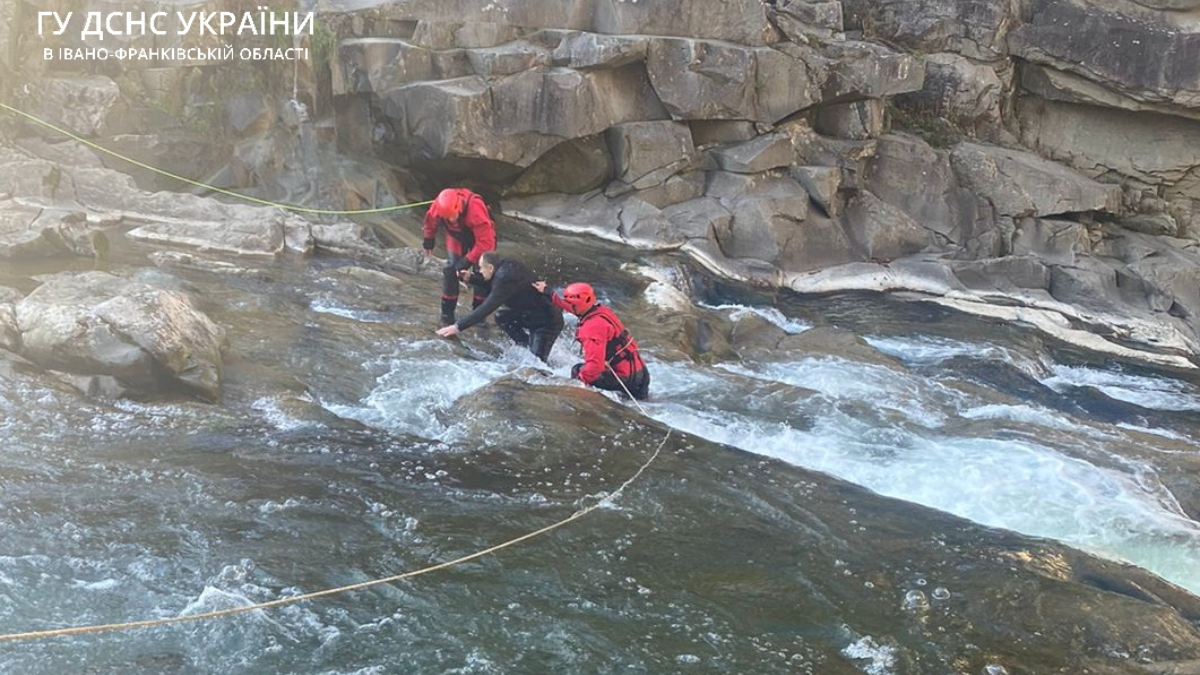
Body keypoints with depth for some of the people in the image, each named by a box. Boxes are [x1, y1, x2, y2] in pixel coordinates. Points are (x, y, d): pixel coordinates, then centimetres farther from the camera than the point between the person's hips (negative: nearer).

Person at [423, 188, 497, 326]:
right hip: (456, 236, 3)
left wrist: (468, 261, -43)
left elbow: (486, 241, -43)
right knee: (450, 269, -10)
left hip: (480, 236, -3)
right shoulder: (438, 206, -32)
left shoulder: (475, 209, -45)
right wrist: (428, 240, 8)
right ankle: (447, 313, 0)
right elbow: (431, 221, -6)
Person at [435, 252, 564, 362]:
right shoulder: (507, 266, 0)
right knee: (501, 317, 9)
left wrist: (458, 326, -26)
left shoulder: (506, 279, -27)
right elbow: (492, 285, 20)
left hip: (548, 321, -10)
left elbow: (486, 308, -29)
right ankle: (530, 347, 12)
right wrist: (471, 277, 5)